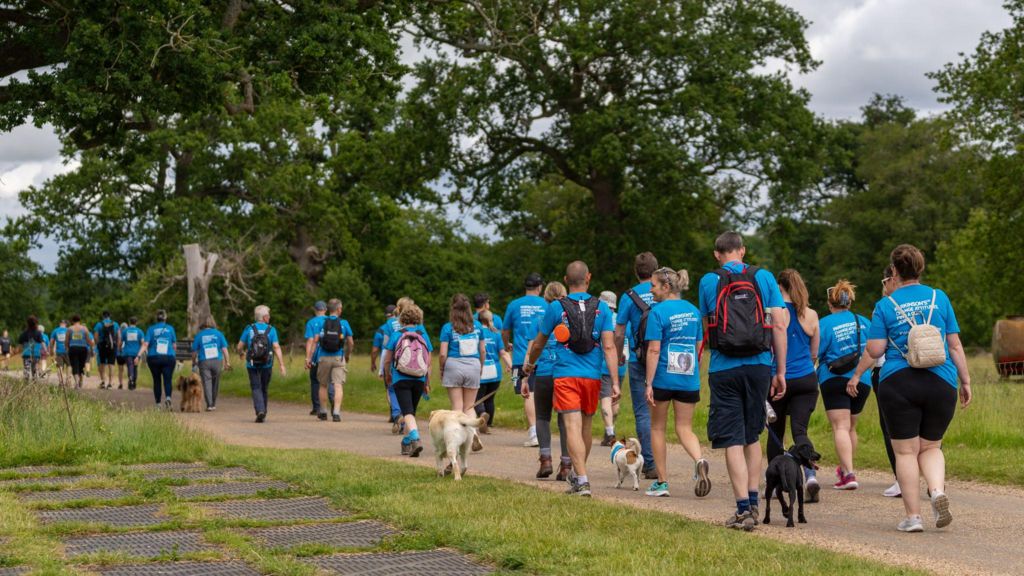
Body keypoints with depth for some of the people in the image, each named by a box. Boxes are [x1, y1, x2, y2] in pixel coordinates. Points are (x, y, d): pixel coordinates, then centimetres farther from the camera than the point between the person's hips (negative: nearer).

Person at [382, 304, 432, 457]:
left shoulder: (396, 334, -2)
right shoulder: (423, 335, 3)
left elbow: (387, 360, 2)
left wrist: (387, 375, 20)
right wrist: (427, 382, 13)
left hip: (401, 379, -3)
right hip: (419, 379, 3)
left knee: (407, 412, -10)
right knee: (411, 411, 18)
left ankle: (415, 439, -32)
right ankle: (406, 443, 27)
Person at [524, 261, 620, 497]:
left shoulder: (556, 307, -1)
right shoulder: (602, 308, 1)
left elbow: (539, 344, 12)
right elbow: (609, 347, -7)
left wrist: (529, 364, 31)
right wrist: (615, 382, -7)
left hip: (565, 375, -3)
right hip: (592, 376, 3)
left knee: (573, 427, -9)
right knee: (586, 425, 18)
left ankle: (582, 480, -21)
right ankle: (577, 475, 33)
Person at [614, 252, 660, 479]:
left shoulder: (629, 296, -4)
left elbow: (619, 334, -3)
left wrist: (619, 357, 14)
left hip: (639, 360, -2)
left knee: (643, 412, 1)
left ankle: (651, 464, -5)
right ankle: (657, 459, 16)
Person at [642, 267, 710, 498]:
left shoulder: (658, 311, -10)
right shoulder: (693, 311, 8)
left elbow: (654, 350, -14)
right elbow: (699, 347, 13)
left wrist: (649, 383, -13)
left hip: (663, 378, -4)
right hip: (689, 380, 4)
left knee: (657, 428, 11)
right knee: (685, 428, 8)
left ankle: (662, 482, 13)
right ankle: (699, 461, -22)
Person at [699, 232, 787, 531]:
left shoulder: (708, 281, 2)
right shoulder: (764, 278, 3)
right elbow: (779, 326, -1)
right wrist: (781, 372, 4)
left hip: (724, 369, -2)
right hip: (759, 366, 2)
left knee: (732, 441, -1)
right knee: (752, 437, 18)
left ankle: (743, 510, -8)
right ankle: (753, 503, 21)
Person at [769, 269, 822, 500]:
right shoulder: (811, 315, 4)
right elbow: (814, 354, 13)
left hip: (778, 379, -2)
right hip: (806, 379, 2)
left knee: (776, 432, 13)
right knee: (800, 430, -1)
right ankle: (810, 474, -25)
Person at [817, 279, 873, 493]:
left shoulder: (825, 323, -6)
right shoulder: (864, 322, 8)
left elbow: (813, 352, -11)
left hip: (834, 379, -5)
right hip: (862, 380, 5)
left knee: (840, 427, -9)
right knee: (851, 427, 20)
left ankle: (848, 474, -22)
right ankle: (844, 468, 35)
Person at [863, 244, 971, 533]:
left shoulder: (885, 305, -1)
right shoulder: (940, 298, 5)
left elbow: (874, 350, -4)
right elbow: (955, 345, 6)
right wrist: (965, 381, 13)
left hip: (898, 383, -2)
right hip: (941, 383, 2)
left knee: (905, 451, 4)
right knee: (930, 447, 16)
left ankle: (913, 516, 2)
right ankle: (938, 491, -11)